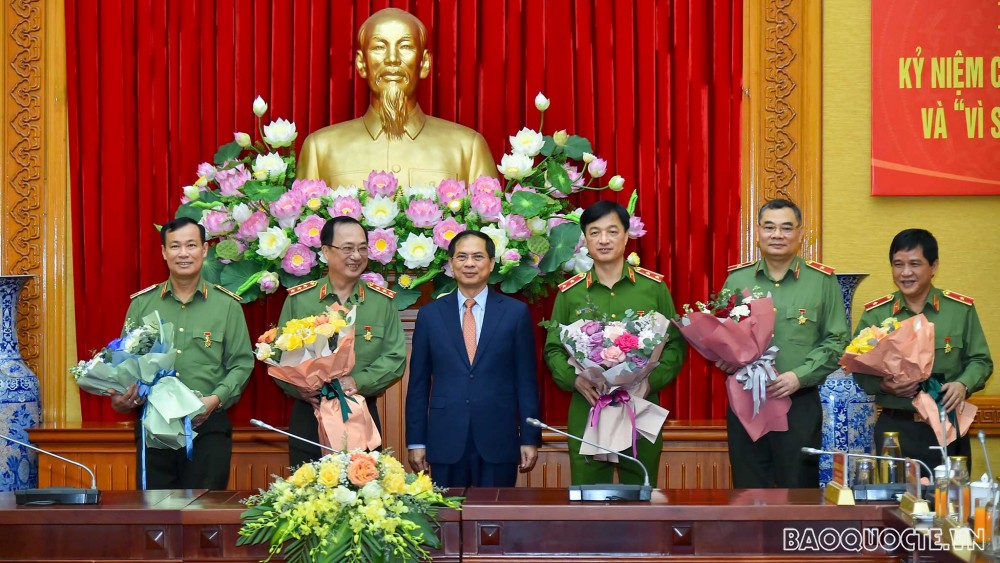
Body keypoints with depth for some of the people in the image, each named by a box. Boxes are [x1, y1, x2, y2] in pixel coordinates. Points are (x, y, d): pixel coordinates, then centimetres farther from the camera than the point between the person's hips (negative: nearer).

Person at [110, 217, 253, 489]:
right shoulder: (142, 303, 9)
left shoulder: (227, 305, 5)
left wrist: (216, 398, -14)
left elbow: (241, 363, 2)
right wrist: (119, 396, -9)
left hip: (209, 427, -1)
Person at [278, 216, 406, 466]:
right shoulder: (298, 299, 3)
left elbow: (396, 358, 0)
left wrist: (359, 383, -16)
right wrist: (299, 387, -15)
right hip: (308, 420, 0)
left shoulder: (383, 302, 4)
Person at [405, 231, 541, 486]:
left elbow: (527, 380, 4)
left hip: (498, 443, -1)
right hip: (445, 443, 1)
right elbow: (419, 383, 8)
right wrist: (416, 442, 3)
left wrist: (530, 439, 0)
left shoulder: (516, 312, 4)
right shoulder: (430, 315, 7)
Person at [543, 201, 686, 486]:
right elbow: (553, 349, 8)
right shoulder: (569, 292, 5)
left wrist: (653, 380, -12)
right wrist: (574, 379, -12)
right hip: (586, 411, 0)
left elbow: (675, 344, 4)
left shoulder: (654, 287, 3)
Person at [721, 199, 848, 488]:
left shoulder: (822, 281, 2)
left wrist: (799, 376, -13)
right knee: (748, 489, 7)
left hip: (800, 403, -2)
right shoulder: (737, 279, 9)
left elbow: (837, 342, -1)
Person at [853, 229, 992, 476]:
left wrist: (963, 385, -12)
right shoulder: (875, 313, 3)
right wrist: (883, 385, -15)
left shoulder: (961, 309, 3)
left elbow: (980, 361, 8)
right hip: (894, 427, 0)